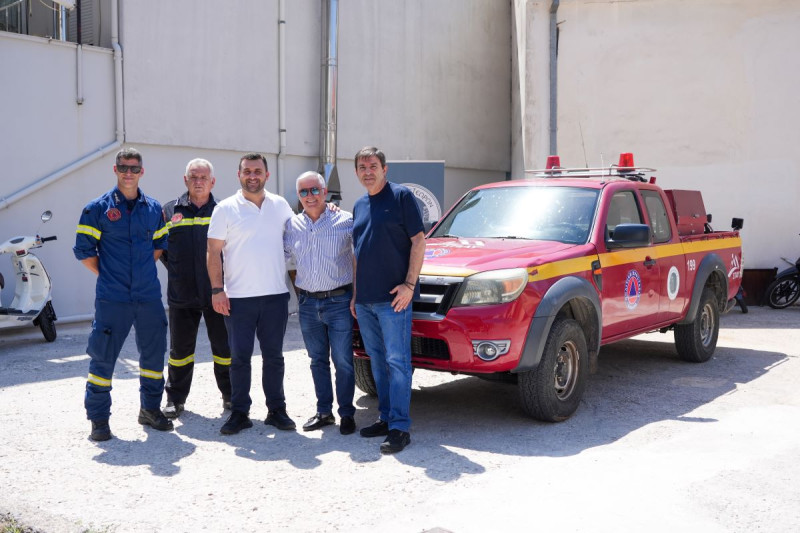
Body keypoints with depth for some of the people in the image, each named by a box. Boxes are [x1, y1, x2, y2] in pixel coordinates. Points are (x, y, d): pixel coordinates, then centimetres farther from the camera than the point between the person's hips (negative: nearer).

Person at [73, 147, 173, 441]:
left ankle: (151, 408, 27)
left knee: (154, 353, 10)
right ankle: (99, 419, 11)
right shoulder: (98, 208, -2)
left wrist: (143, 269, 9)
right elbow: (84, 249, -1)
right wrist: (106, 274, 1)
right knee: (103, 356, -1)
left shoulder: (154, 208, 8)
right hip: (112, 298, -4)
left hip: (149, 295, 4)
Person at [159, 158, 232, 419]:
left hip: (217, 292, 0)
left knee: (224, 346, 7)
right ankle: (175, 399, 22)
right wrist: (174, 269, 7)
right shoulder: (170, 211, 5)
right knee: (180, 349, 10)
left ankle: (230, 395, 22)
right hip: (182, 293, 1)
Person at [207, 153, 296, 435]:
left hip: (276, 295, 2)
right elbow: (213, 251, -2)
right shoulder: (226, 209, 0)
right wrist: (217, 290, -8)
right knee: (239, 357, 2)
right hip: (238, 296, -2)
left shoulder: (280, 205, 9)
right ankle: (239, 413, 11)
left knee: (274, 356, 9)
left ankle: (277, 410, 19)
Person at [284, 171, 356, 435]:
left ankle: (347, 414, 10)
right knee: (318, 360, 12)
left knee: (343, 361, -2)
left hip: (339, 301, -4)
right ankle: (324, 411, 23)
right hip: (308, 303, 4)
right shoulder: (292, 225, 7)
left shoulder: (346, 221, -4)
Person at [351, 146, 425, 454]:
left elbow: (418, 241, -8)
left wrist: (409, 283, -16)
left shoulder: (401, 196, -3)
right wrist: (355, 294, 18)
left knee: (397, 361, -7)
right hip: (365, 300, 7)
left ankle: (399, 427, -5)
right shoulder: (359, 206, 18)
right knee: (378, 361, 12)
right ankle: (386, 418, 21)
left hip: (393, 297, -7)